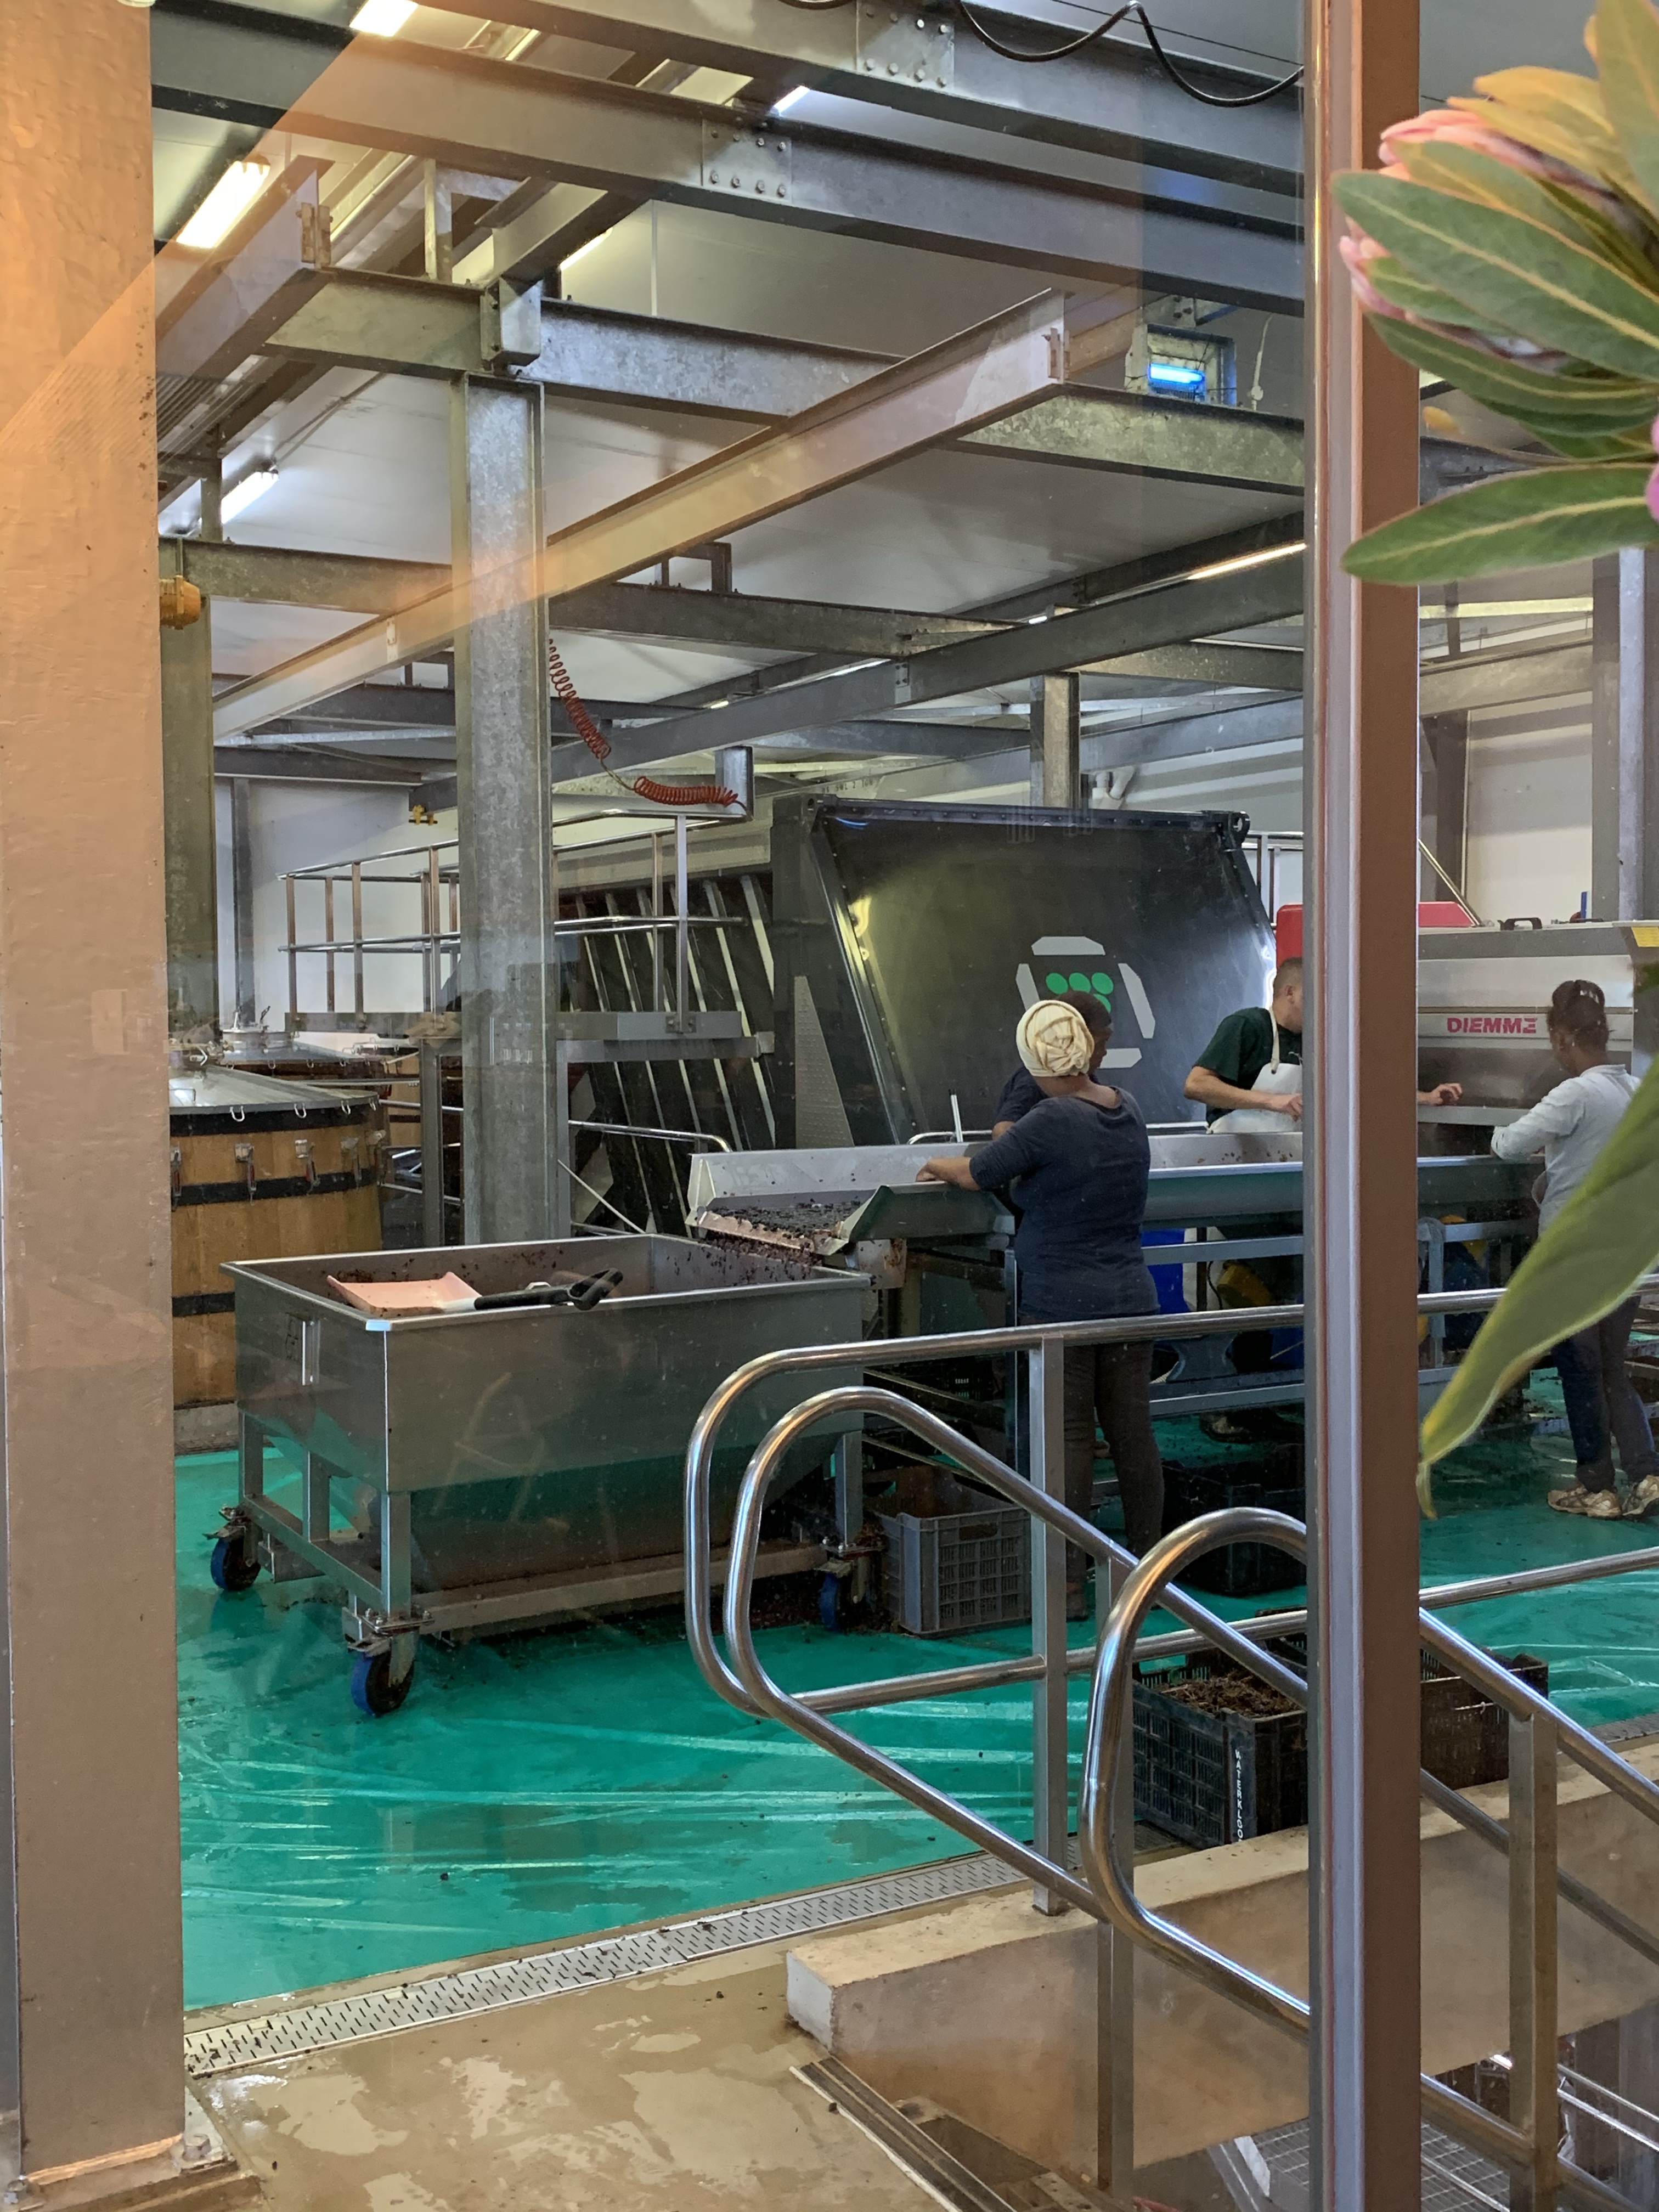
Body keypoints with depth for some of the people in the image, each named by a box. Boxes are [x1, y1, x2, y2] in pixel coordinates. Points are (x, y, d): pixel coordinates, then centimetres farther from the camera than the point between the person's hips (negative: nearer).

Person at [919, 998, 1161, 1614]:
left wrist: (937, 1165, 11)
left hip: (1062, 1305, -6)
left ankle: (1068, 1586, 3)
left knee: (1069, 1440, -1)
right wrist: (1018, 1142, 26)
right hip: (1130, 1298, 7)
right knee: (1134, 1435, 10)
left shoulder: (1051, 1122, -18)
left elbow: (976, 1175, -8)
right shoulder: (1129, 1111, 5)